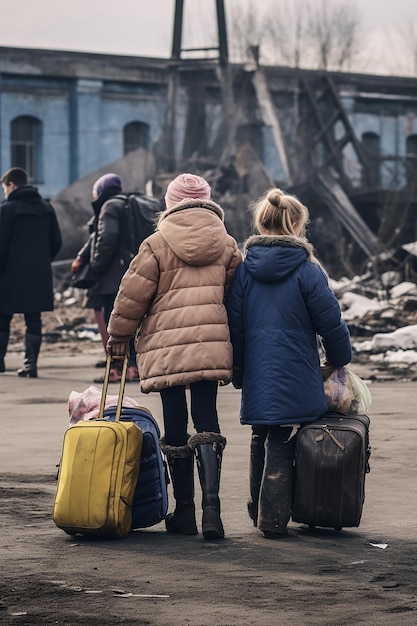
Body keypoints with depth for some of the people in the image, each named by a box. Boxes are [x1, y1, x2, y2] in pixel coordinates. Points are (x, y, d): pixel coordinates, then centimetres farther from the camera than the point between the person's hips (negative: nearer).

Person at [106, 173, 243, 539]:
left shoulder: (157, 245, -2)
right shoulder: (227, 245, 7)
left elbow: (133, 295, 0)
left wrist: (119, 336, 13)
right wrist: (237, 350, 22)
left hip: (165, 348, -2)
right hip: (211, 345, 2)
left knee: (176, 428, 6)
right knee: (207, 423, 3)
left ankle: (184, 511, 13)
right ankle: (211, 504, -14)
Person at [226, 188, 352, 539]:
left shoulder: (244, 270, 2)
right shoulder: (307, 271, -10)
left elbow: (234, 326, 5)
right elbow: (331, 324, -7)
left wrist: (238, 372, 17)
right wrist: (340, 360, 12)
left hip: (256, 378, 4)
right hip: (296, 380, -4)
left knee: (261, 443, 19)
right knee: (282, 448, -1)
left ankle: (258, 511, 28)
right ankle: (273, 519, 0)